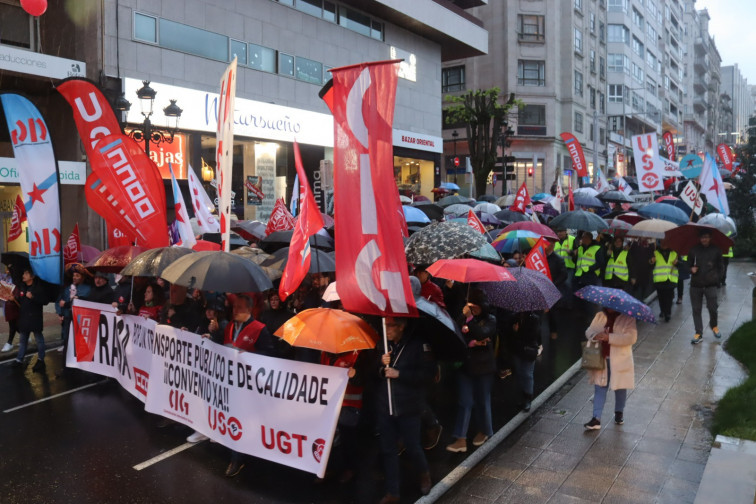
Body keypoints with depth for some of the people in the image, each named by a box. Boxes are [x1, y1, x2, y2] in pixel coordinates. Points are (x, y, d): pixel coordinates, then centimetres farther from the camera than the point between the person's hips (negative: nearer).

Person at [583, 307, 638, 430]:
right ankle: (596, 418, 4)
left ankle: (619, 412, 37)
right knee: (599, 388, 3)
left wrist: (609, 337, -27)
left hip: (620, 360, -3)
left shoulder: (628, 318, -8)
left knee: (620, 388, 13)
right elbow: (589, 331, 6)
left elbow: (631, 337, -20)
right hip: (600, 359, 3)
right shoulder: (600, 316, 7)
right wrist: (596, 336, -18)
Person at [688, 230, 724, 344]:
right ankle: (699, 334, 11)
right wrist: (691, 269, -6)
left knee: (712, 308, -2)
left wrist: (718, 278, -1)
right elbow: (689, 264, 15)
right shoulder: (693, 250, 5)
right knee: (696, 309, 3)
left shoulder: (716, 250, 3)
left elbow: (720, 266, 10)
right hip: (696, 284, 1)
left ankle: (714, 325, 29)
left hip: (711, 284, -1)